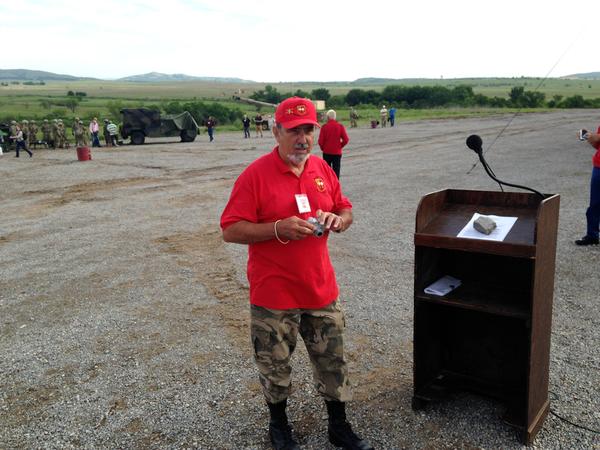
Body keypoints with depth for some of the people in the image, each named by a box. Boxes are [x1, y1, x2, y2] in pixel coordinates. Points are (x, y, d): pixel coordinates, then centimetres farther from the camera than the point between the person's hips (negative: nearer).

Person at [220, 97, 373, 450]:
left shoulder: (323, 169, 4)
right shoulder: (256, 174, -13)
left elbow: (346, 211, 15)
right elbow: (231, 231, -15)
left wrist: (338, 219, -9)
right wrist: (279, 228, -26)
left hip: (322, 290, 5)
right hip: (274, 296, -4)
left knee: (333, 362, 15)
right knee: (275, 367, 14)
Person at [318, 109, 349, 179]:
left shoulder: (324, 127, -7)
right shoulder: (340, 126, -3)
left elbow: (320, 141, -10)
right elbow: (346, 139, -8)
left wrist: (323, 148, 8)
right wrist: (340, 146, 7)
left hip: (327, 152, 0)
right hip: (337, 152, 1)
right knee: (336, 171, 4)